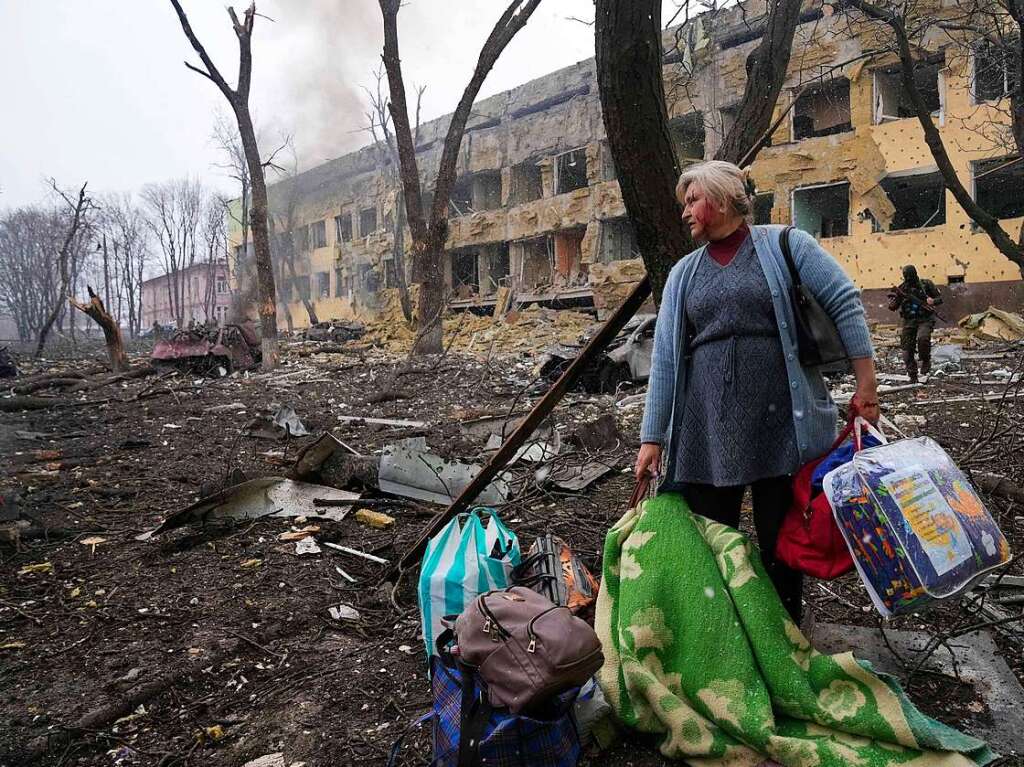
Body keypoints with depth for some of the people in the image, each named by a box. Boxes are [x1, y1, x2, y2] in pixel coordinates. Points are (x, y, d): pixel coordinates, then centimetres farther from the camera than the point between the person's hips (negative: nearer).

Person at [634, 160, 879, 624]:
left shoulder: (785, 245, 4)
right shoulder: (684, 273, 14)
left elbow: (844, 303, 0)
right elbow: (665, 358, 8)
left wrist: (866, 384, -6)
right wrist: (652, 436, 4)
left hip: (781, 424, -3)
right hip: (706, 431, 3)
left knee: (782, 542, 8)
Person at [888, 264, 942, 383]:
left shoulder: (926, 284, -1)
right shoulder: (901, 288, 3)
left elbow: (940, 298, 5)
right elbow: (892, 307, 1)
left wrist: (933, 301, -17)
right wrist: (893, 298, -20)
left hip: (925, 320, -3)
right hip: (908, 322, 3)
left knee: (923, 338, -32)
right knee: (907, 350, -1)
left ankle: (926, 360, -6)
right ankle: (913, 376, 11)